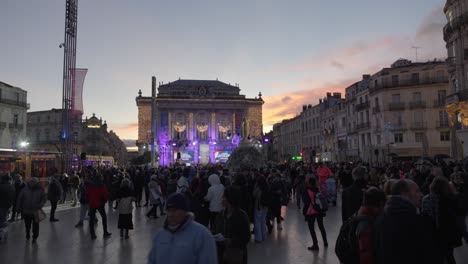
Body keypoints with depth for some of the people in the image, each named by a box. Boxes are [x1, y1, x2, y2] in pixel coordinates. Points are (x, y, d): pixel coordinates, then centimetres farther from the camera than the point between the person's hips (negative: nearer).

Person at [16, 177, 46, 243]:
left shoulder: (40, 190, -6)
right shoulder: (25, 189, -4)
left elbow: (43, 199, -2)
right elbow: (19, 199, 3)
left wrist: (39, 206, -16)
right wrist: (19, 208, 3)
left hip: (36, 212, -1)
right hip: (26, 211, 1)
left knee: (35, 225, 7)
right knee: (27, 225, 18)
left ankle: (35, 237, 24)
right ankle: (27, 234, 43)